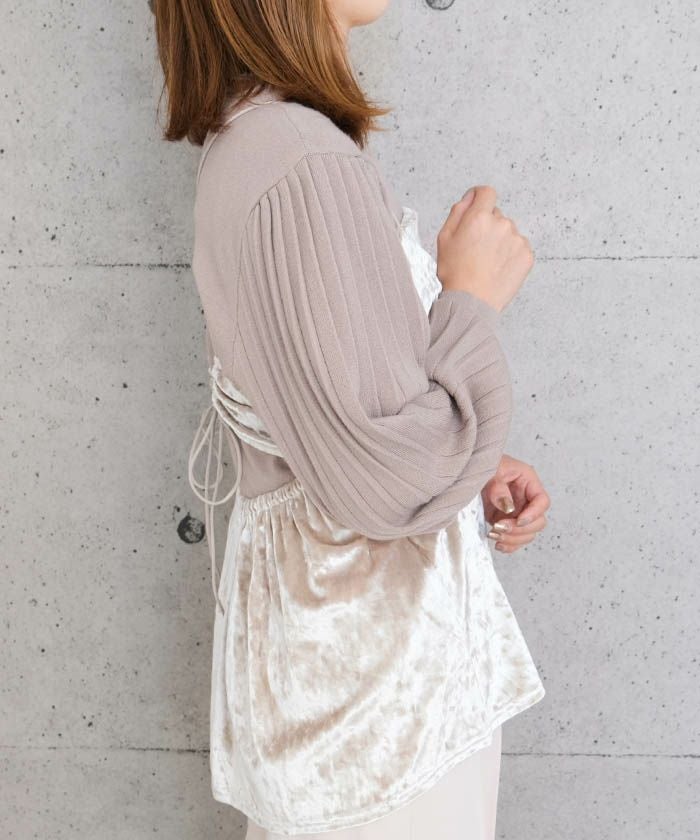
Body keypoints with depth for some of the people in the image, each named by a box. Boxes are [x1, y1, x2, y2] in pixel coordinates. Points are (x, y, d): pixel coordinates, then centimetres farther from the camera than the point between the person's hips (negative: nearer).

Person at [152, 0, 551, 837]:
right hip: (373, 654, -9)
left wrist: (471, 473, 3)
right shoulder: (309, 168, -24)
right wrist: (473, 299, -12)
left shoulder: (247, 145, 7)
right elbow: (386, 479, -25)